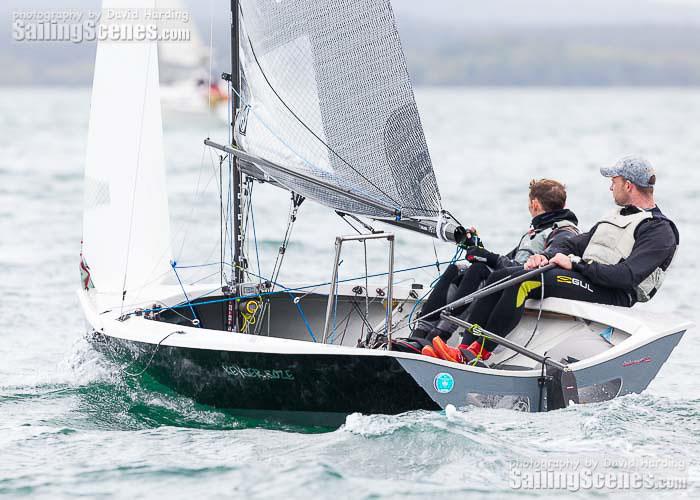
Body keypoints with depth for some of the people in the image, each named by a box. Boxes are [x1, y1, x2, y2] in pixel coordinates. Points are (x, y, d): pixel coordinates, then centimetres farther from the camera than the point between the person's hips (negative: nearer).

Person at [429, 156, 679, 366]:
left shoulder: (660, 232, -3)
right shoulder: (617, 218, 28)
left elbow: (628, 276, -17)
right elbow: (573, 245, 23)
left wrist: (575, 264, -15)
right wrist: (547, 256, 0)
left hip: (612, 295, -9)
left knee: (525, 281, -28)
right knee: (499, 277, -10)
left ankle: (478, 354, -29)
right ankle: (464, 349, -19)